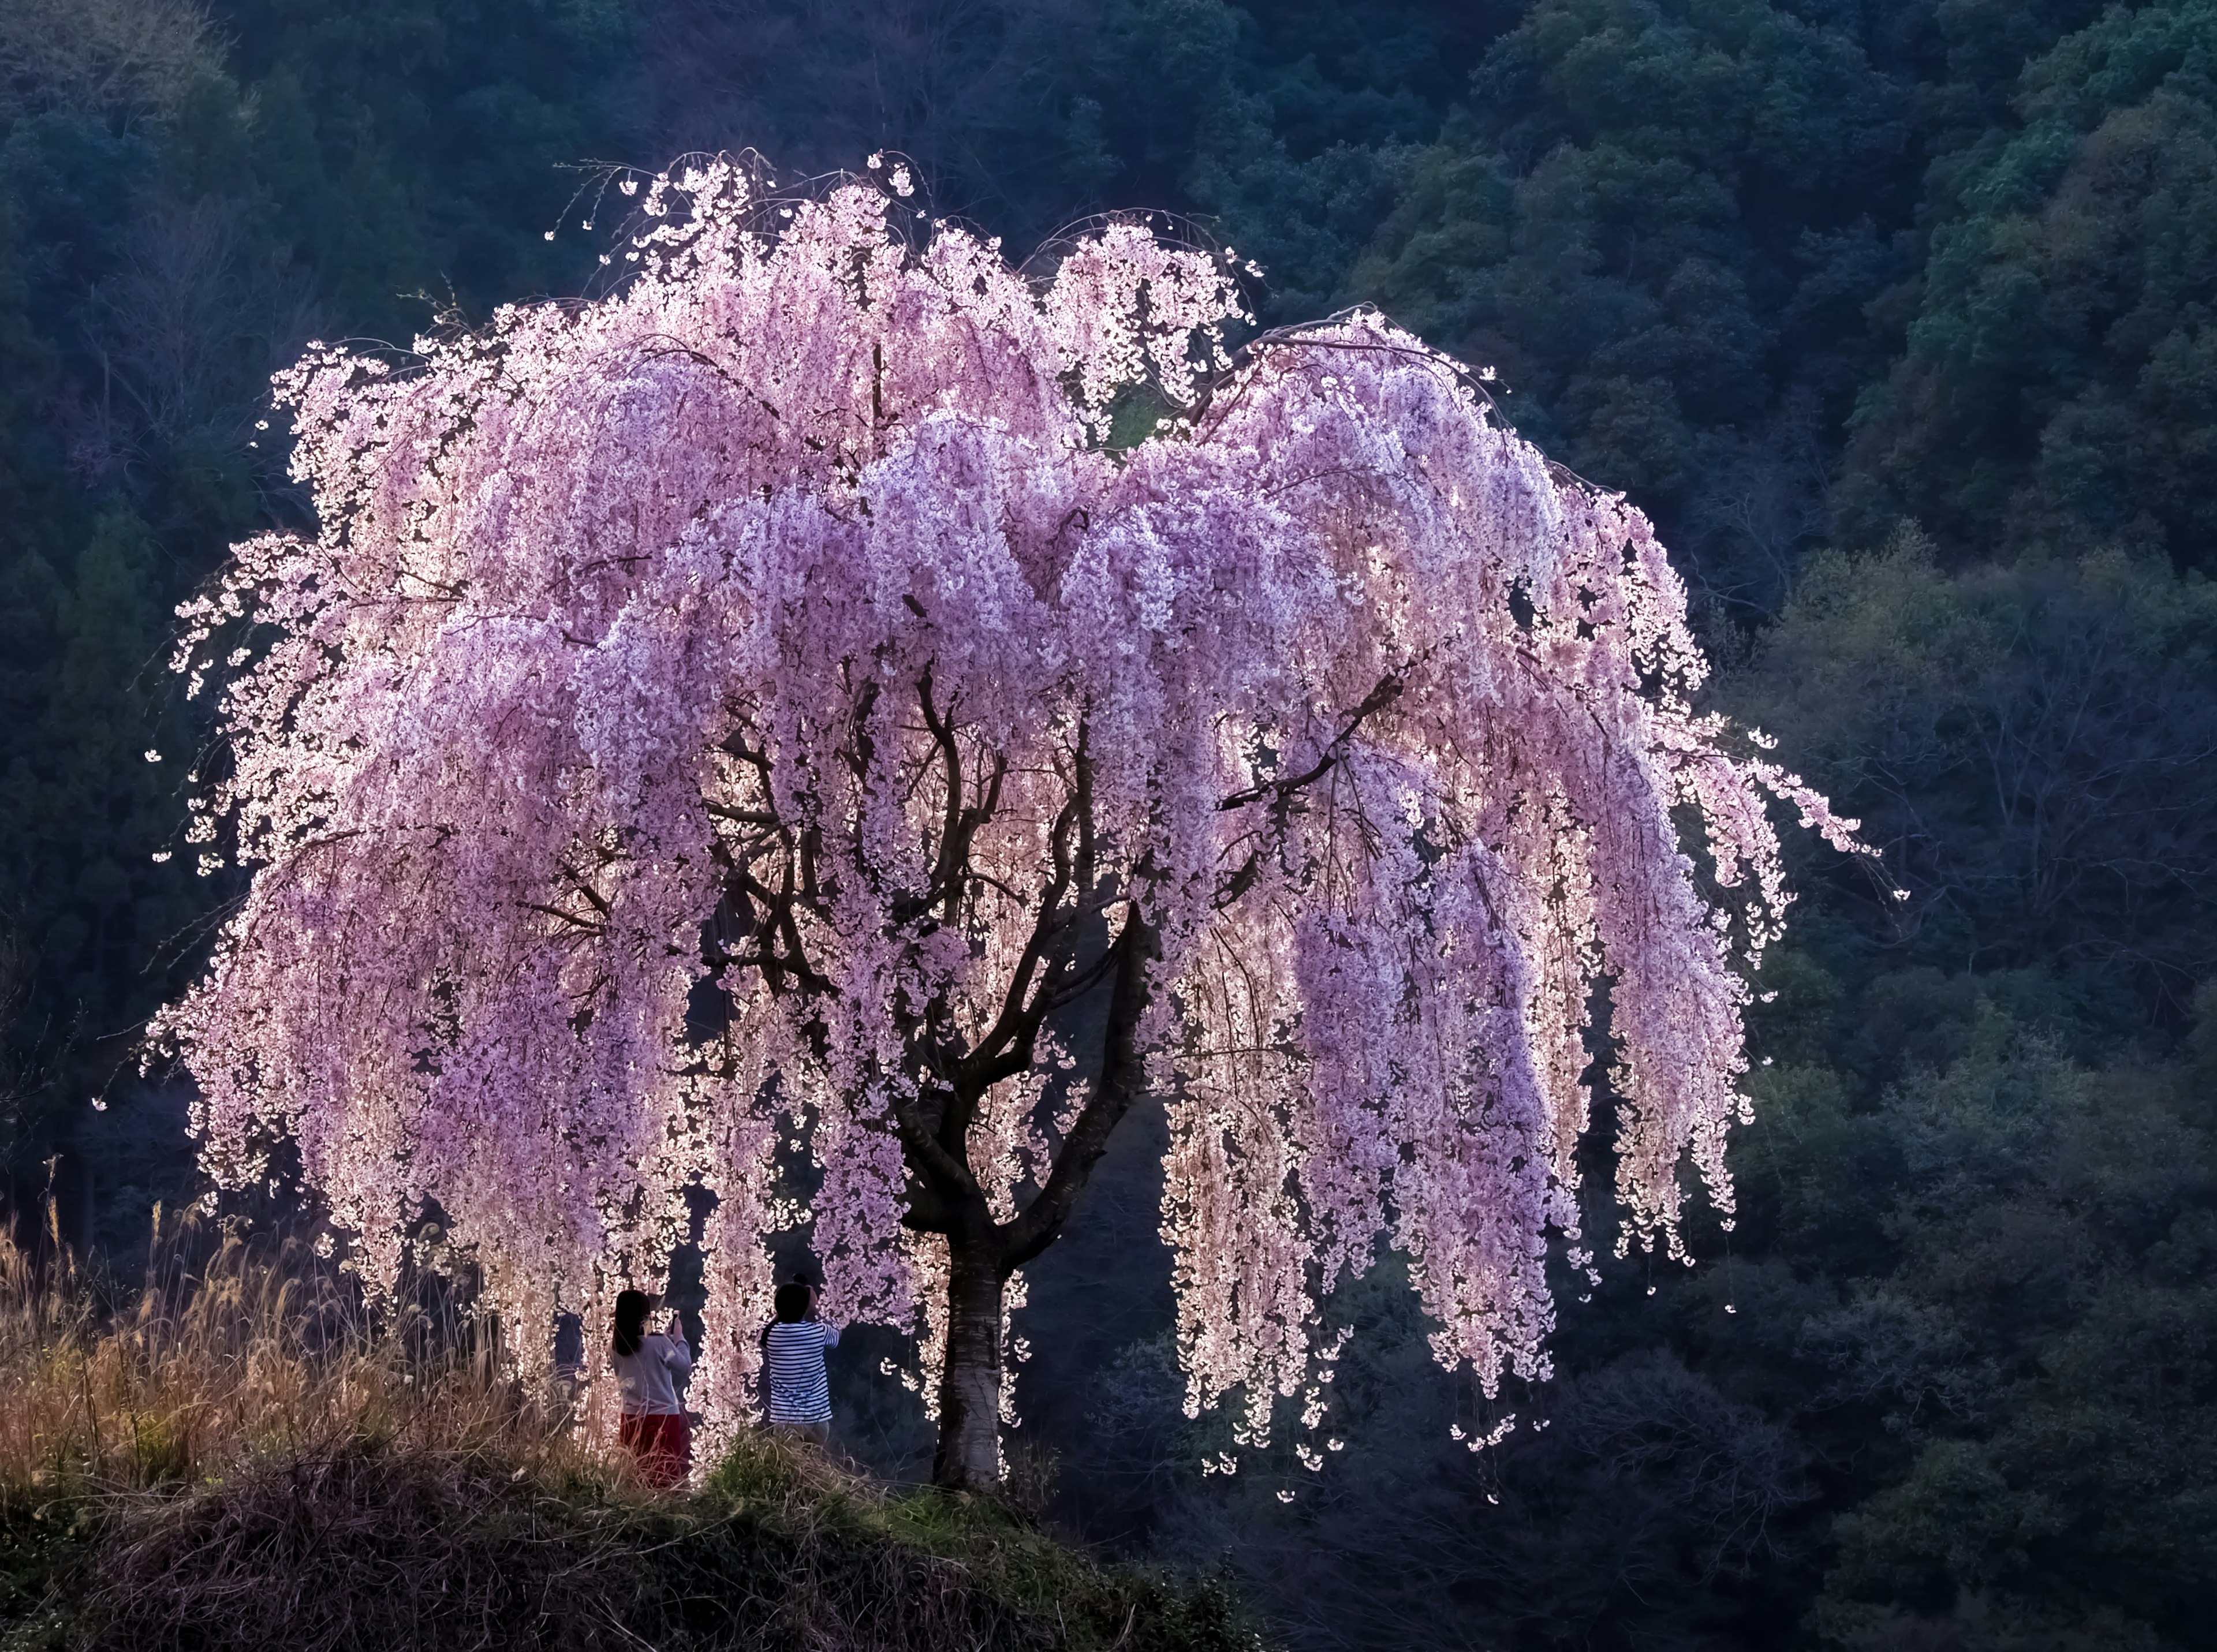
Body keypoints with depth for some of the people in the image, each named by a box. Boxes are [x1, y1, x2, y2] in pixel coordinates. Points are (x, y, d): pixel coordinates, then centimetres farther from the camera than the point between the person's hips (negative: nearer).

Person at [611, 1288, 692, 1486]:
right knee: (666, 1477, 2)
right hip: (663, 1417, -5)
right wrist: (679, 1338, 11)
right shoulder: (659, 1343, -17)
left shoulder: (614, 1347, -1)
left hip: (631, 1419, 5)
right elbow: (685, 1365, -4)